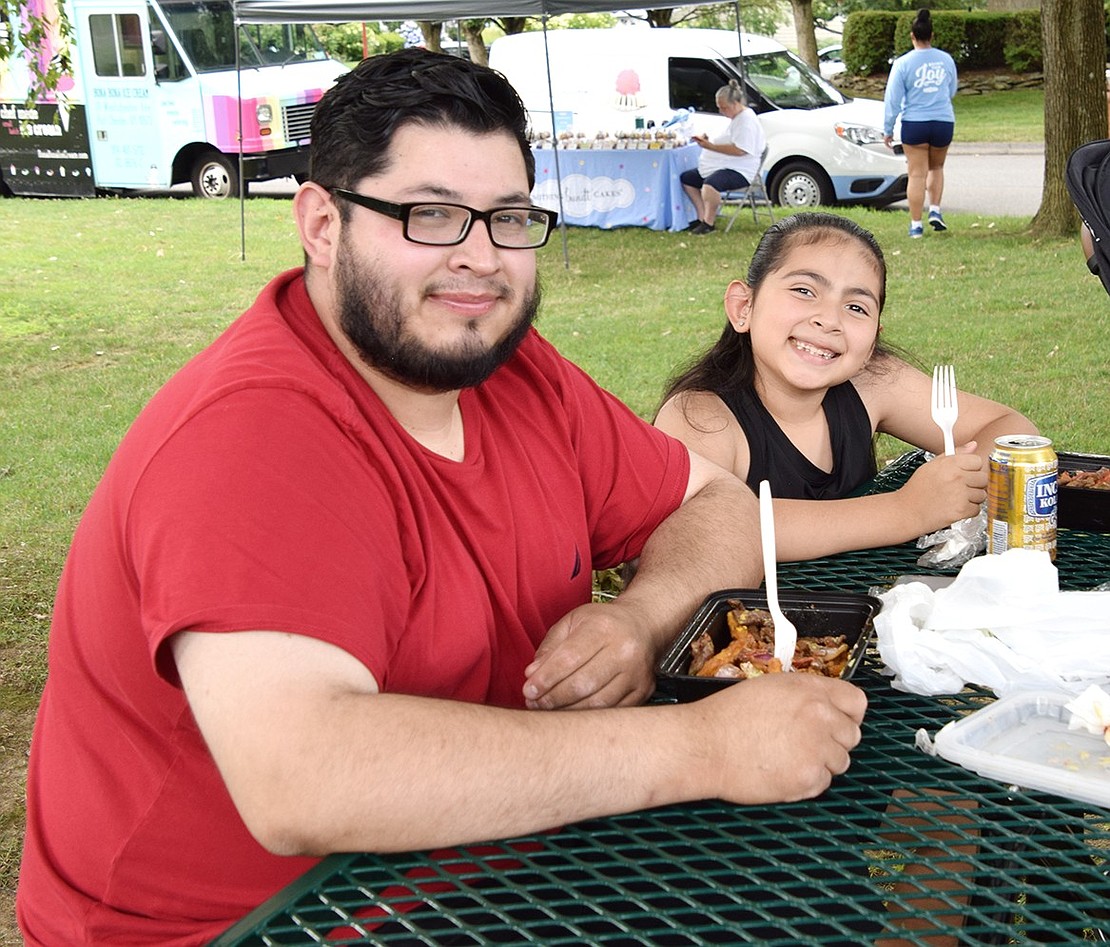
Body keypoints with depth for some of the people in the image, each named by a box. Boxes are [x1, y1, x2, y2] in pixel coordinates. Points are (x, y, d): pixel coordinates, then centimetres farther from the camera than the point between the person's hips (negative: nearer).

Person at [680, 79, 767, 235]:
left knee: (710, 184, -39)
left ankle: (709, 223, -23)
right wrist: (708, 141, 8)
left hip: (740, 171, -12)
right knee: (686, 178, 9)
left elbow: (739, 150, -25)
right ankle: (702, 217, 5)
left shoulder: (747, 119, -15)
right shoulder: (735, 118, 18)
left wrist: (711, 146, -23)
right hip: (725, 167, 12)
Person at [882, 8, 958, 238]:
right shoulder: (946, 60, 4)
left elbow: (893, 99, -6)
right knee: (936, 168, 23)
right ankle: (935, 211, 11)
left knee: (917, 174, 2)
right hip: (944, 122, 3)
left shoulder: (903, 63, -7)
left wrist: (888, 130, 1)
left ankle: (916, 225, 3)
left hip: (914, 124, -3)